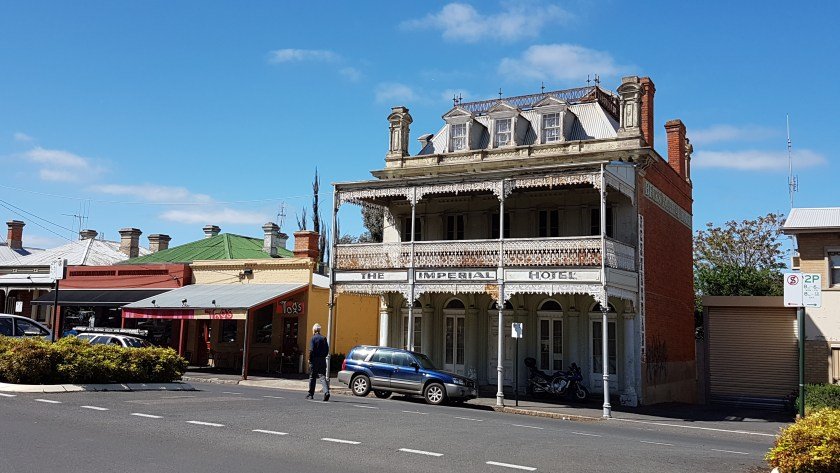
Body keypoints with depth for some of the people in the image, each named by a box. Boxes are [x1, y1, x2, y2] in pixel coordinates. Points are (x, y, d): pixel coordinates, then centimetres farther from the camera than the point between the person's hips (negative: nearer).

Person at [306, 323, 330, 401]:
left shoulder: (313, 338, -8)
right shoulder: (324, 338, 7)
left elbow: (311, 350, -14)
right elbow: (327, 350, 8)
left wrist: (310, 359, -4)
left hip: (314, 360, -4)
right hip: (322, 360, 4)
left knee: (312, 377, 8)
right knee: (323, 377, 1)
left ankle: (311, 394, 16)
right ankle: (326, 392, -18)